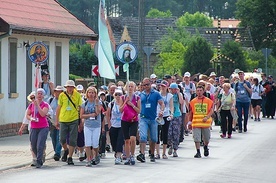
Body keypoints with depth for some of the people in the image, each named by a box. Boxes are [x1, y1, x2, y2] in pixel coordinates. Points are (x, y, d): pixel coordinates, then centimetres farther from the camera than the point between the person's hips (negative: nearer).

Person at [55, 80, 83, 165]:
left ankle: (70, 158, 7)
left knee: (72, 140, -1)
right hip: (63, 120, 1)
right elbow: (58, 108, 7)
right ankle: (66, 150, 31)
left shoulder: (77, 95, 0)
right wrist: (56, 121, 7)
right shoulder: (62, 95, 1)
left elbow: (80, 108, 5)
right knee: (62, 139, 1)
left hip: (74, 120, -1)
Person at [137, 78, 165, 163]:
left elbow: (162, 103, -5)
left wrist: (161, 111, -25)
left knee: (153, 138, 9)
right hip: (143, 118, 0)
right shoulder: (141, 95, 9)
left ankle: (152, 155, 24)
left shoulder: (156, 94, 2)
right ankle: (142, 154, -26)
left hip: (153, 119, 0)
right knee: (143, 136, -17)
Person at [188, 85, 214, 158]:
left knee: (207, 138, 12)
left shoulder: (208, 101, 2)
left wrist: (207, 117, -18)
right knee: (196, 138, -7)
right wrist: (190, 122, 9)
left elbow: (211, 110, -2)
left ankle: (206, 147, 41)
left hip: (205, 122, 0)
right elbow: (191, 112, 13)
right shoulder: (193, 101, 7)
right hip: (196, 123, 0)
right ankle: (198, 152, -3)